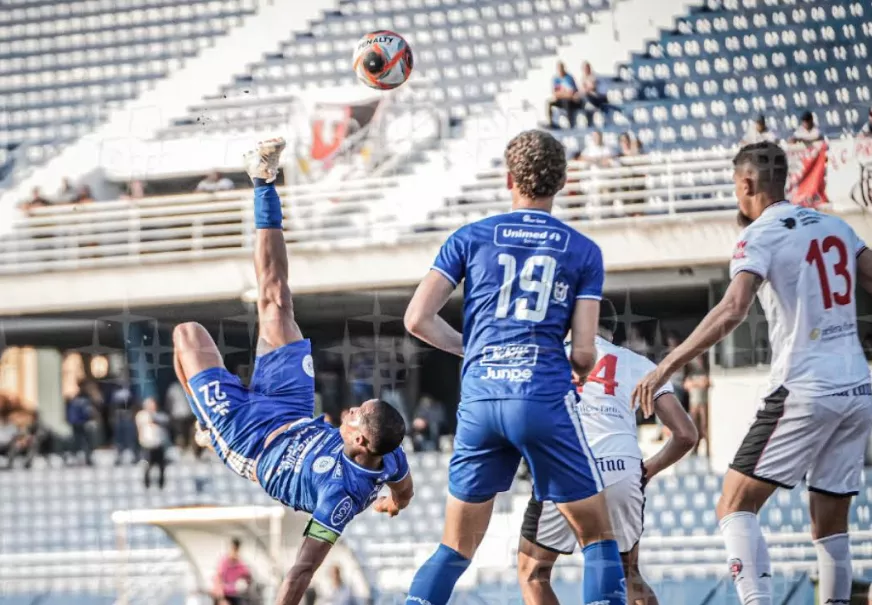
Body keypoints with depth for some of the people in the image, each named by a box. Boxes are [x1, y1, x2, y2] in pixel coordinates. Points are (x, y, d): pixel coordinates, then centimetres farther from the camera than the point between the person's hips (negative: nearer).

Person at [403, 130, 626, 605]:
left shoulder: (470, 238, 11)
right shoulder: (583, 251, 8)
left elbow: (418, 319, 6)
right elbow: (583, 353, 2)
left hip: (478, 400, 2)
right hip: (546, 398, -2)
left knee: (456, 546, 13)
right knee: (597, 535, 7)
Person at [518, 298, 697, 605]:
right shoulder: (639, 364, 21)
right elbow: (685, 435, 16)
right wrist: (648, 470, 31)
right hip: (622, 471, 2)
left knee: (532, 572, 20)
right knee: (628, 575, 25)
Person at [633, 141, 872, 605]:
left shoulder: (760, 237, -7)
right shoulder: (835, 227, 12)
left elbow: (732, 310, -21)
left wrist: (668, 365, -21)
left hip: (805, 392, -6)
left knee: (735, 505, -3)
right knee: (831, 524, 13)